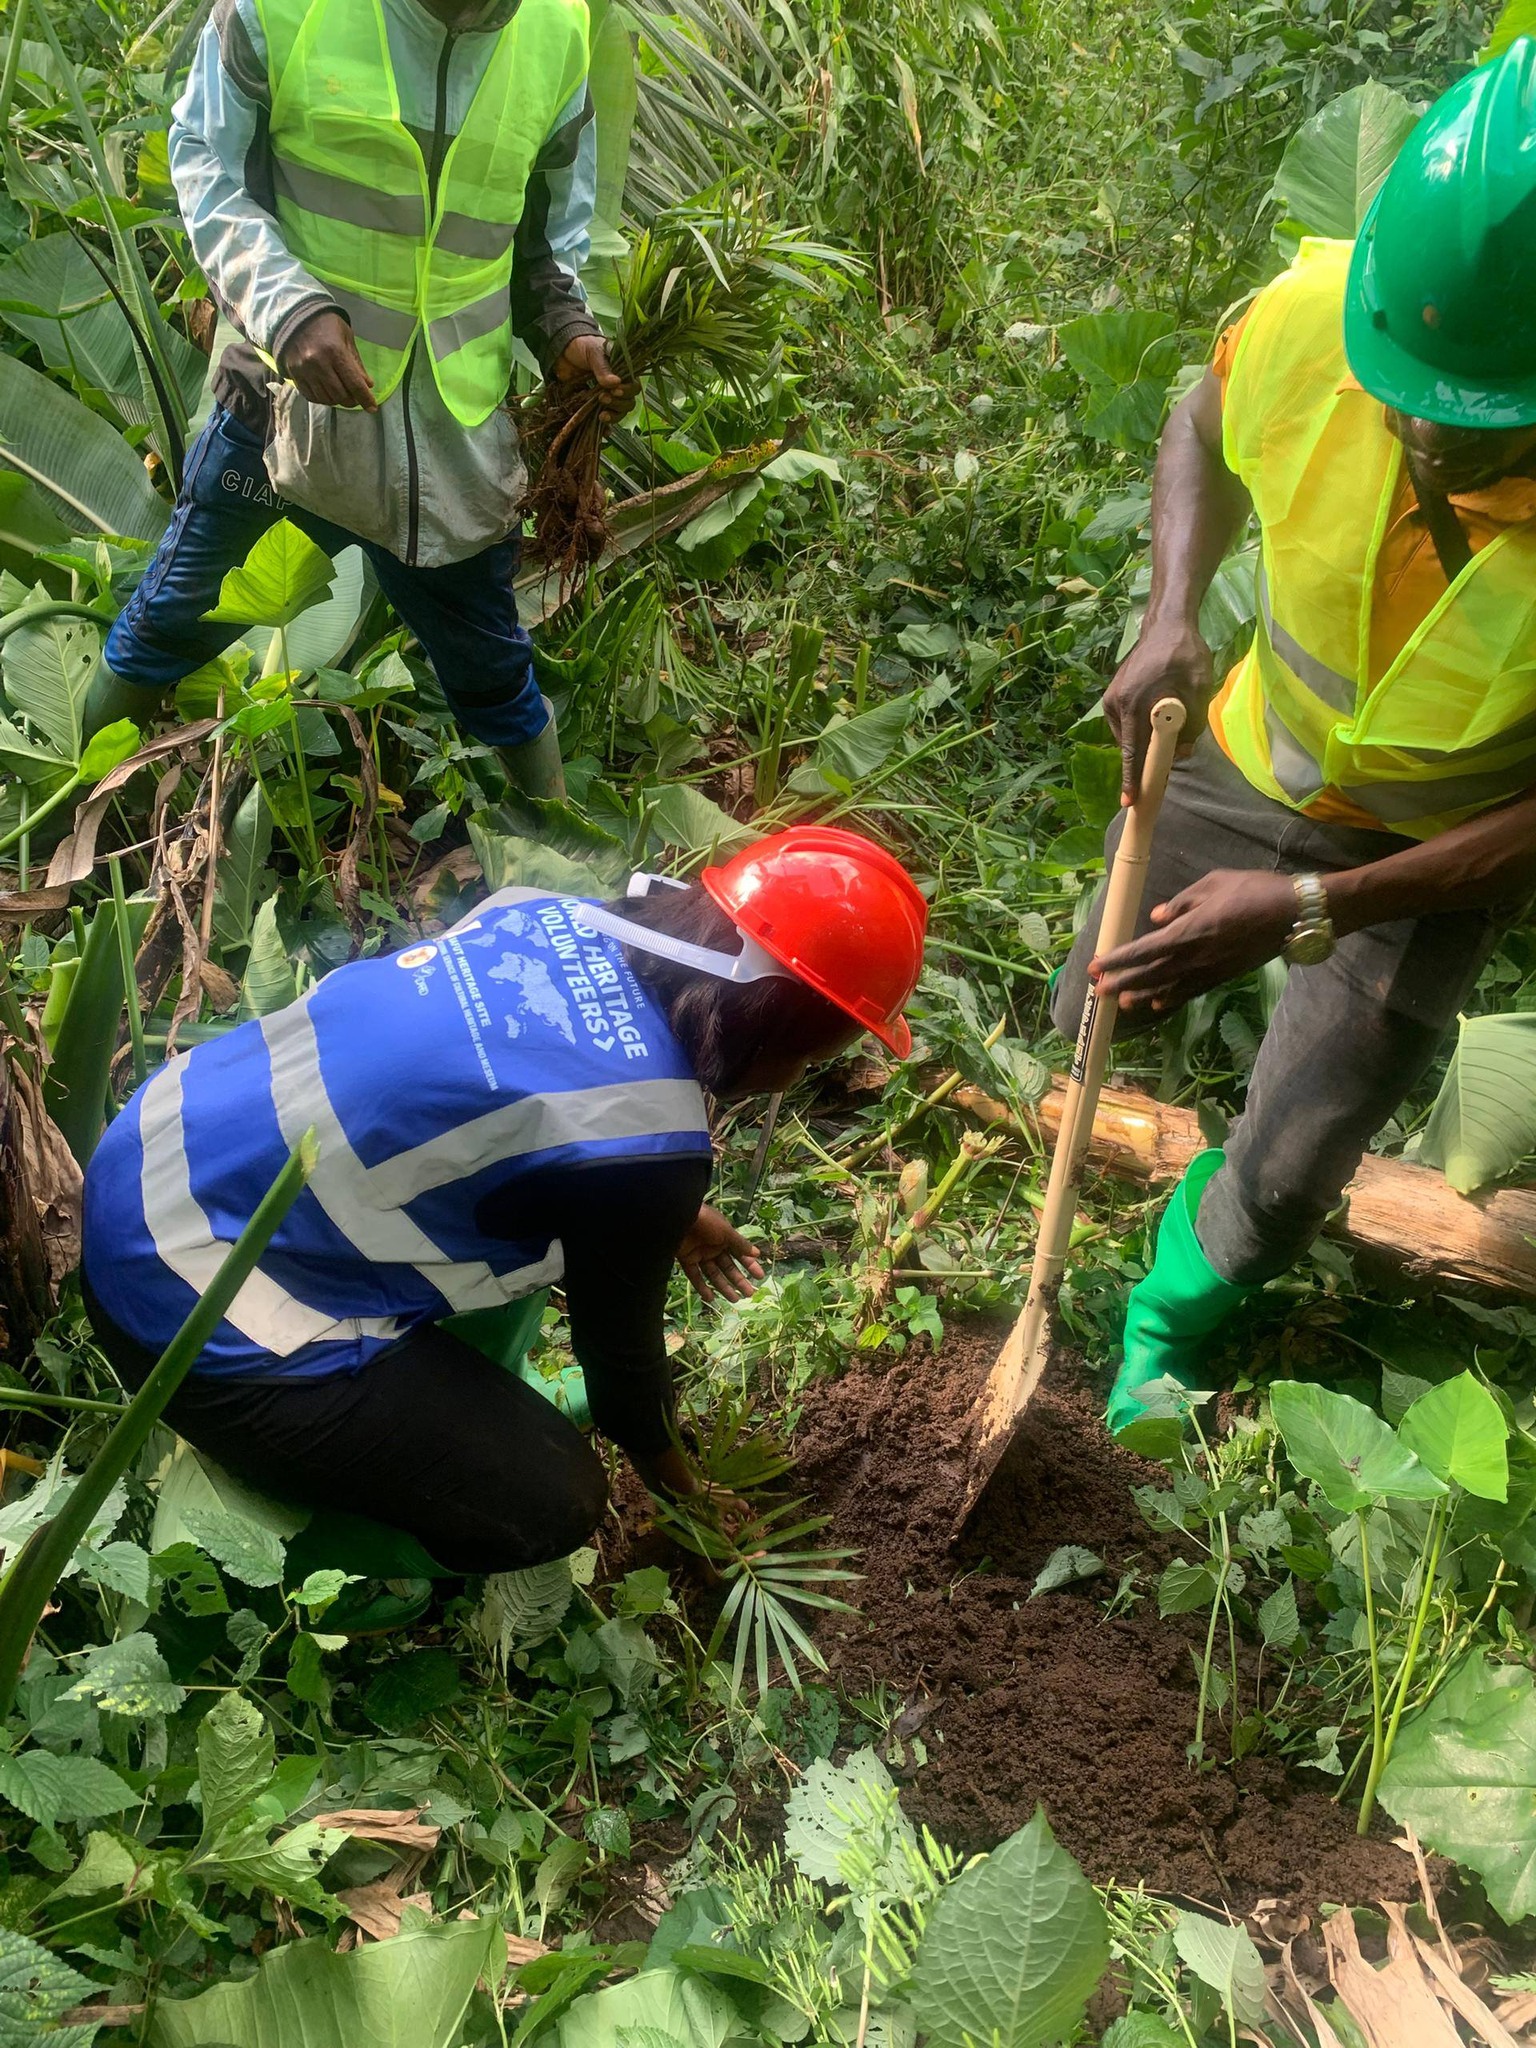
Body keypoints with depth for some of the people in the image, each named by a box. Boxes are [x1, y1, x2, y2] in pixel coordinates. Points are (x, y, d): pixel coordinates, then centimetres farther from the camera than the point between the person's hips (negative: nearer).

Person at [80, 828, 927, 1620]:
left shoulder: (565, 919, -4)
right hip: (199, 1322, -8)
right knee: (554, 1505, -1)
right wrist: (659, 1454, 17)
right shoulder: (648, 1141, -25)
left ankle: (472, 1392, 32)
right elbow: (618, 1333, -5)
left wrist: (674, 1214, 30)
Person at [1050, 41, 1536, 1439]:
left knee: (1285, 1181, 4)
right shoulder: (1313, 320, -29)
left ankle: (1178, 1305, 37)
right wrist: (1171, 619, -20)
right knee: (1097, 1020, 18)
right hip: (1253, 759, 2)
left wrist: (1311, 912, -32)